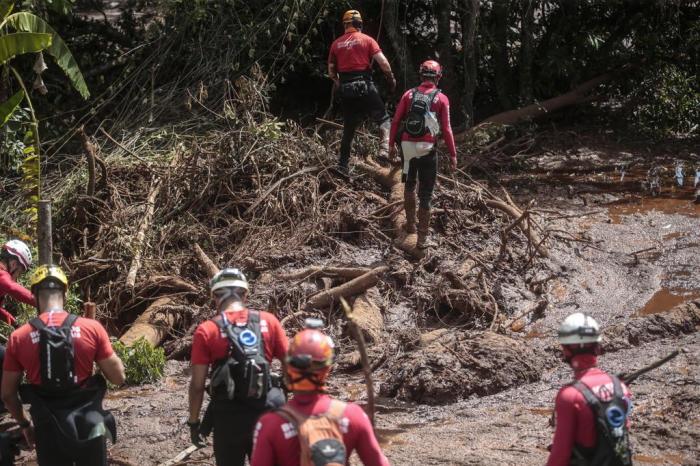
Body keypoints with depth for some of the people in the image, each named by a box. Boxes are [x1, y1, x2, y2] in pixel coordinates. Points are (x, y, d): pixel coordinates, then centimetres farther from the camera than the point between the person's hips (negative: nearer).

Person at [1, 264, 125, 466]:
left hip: (48, 431, 1)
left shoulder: (18, 337, -6)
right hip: (89, 427, 0)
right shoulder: (92, 328, -9)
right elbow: (118, 377, -3)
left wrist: (24, 424, 18)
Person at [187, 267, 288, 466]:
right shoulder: (268, 322, 1)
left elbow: (197, 385, -6)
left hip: (228, 415, -2)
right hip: (265, 412, 2)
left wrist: (194, 422, 3)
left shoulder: (206, 331, -6)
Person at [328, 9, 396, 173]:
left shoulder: (336, 44, 9)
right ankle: (385, 150, -16)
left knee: (349, 128, 13)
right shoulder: (366, 40, -1)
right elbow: (382, 61, -9)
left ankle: (343, 165, 14)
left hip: (345, 88, 4)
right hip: (365, 85, -4)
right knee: (383, 119, 6)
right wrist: (391, 78, 4)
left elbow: (331, 71, 11)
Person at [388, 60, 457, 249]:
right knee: (425, 193, 3)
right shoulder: (441, 99, -3)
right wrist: (453, 155, -2)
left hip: (408, 146, 2)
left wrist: (391, 144, 11)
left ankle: (410, 224, 30)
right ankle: (422, 238, 3)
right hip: (427, 148, -2)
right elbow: (446, 129, -7)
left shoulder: (409, 94, 3)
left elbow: (396, 121, 2)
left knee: (409, 184, 26)